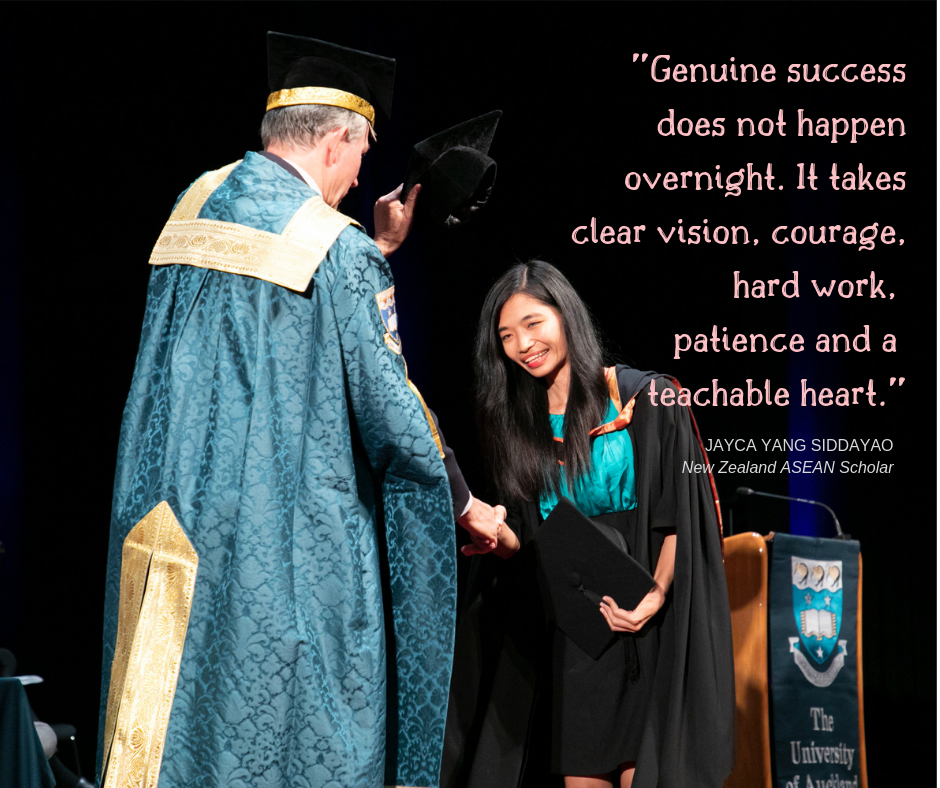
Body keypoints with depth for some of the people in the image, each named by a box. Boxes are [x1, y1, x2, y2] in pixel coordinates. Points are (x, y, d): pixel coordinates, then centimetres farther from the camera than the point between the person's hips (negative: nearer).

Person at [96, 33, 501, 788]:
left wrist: (379, 248, 19)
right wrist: (464, 506, 3)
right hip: (291, 535, -7)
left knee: (179, 705, 12)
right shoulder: (338, 247, -13)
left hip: (172, 515, 7)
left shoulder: (195, 206, 7)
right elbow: (388, 406, -11)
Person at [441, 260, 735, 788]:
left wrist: (656, 594, -19)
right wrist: (497, 536, -12)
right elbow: (529, 539, 11)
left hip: (647, 624, -4)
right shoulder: (520, 424, 10)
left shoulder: (646, 399, -4)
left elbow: (682, 513, -6)